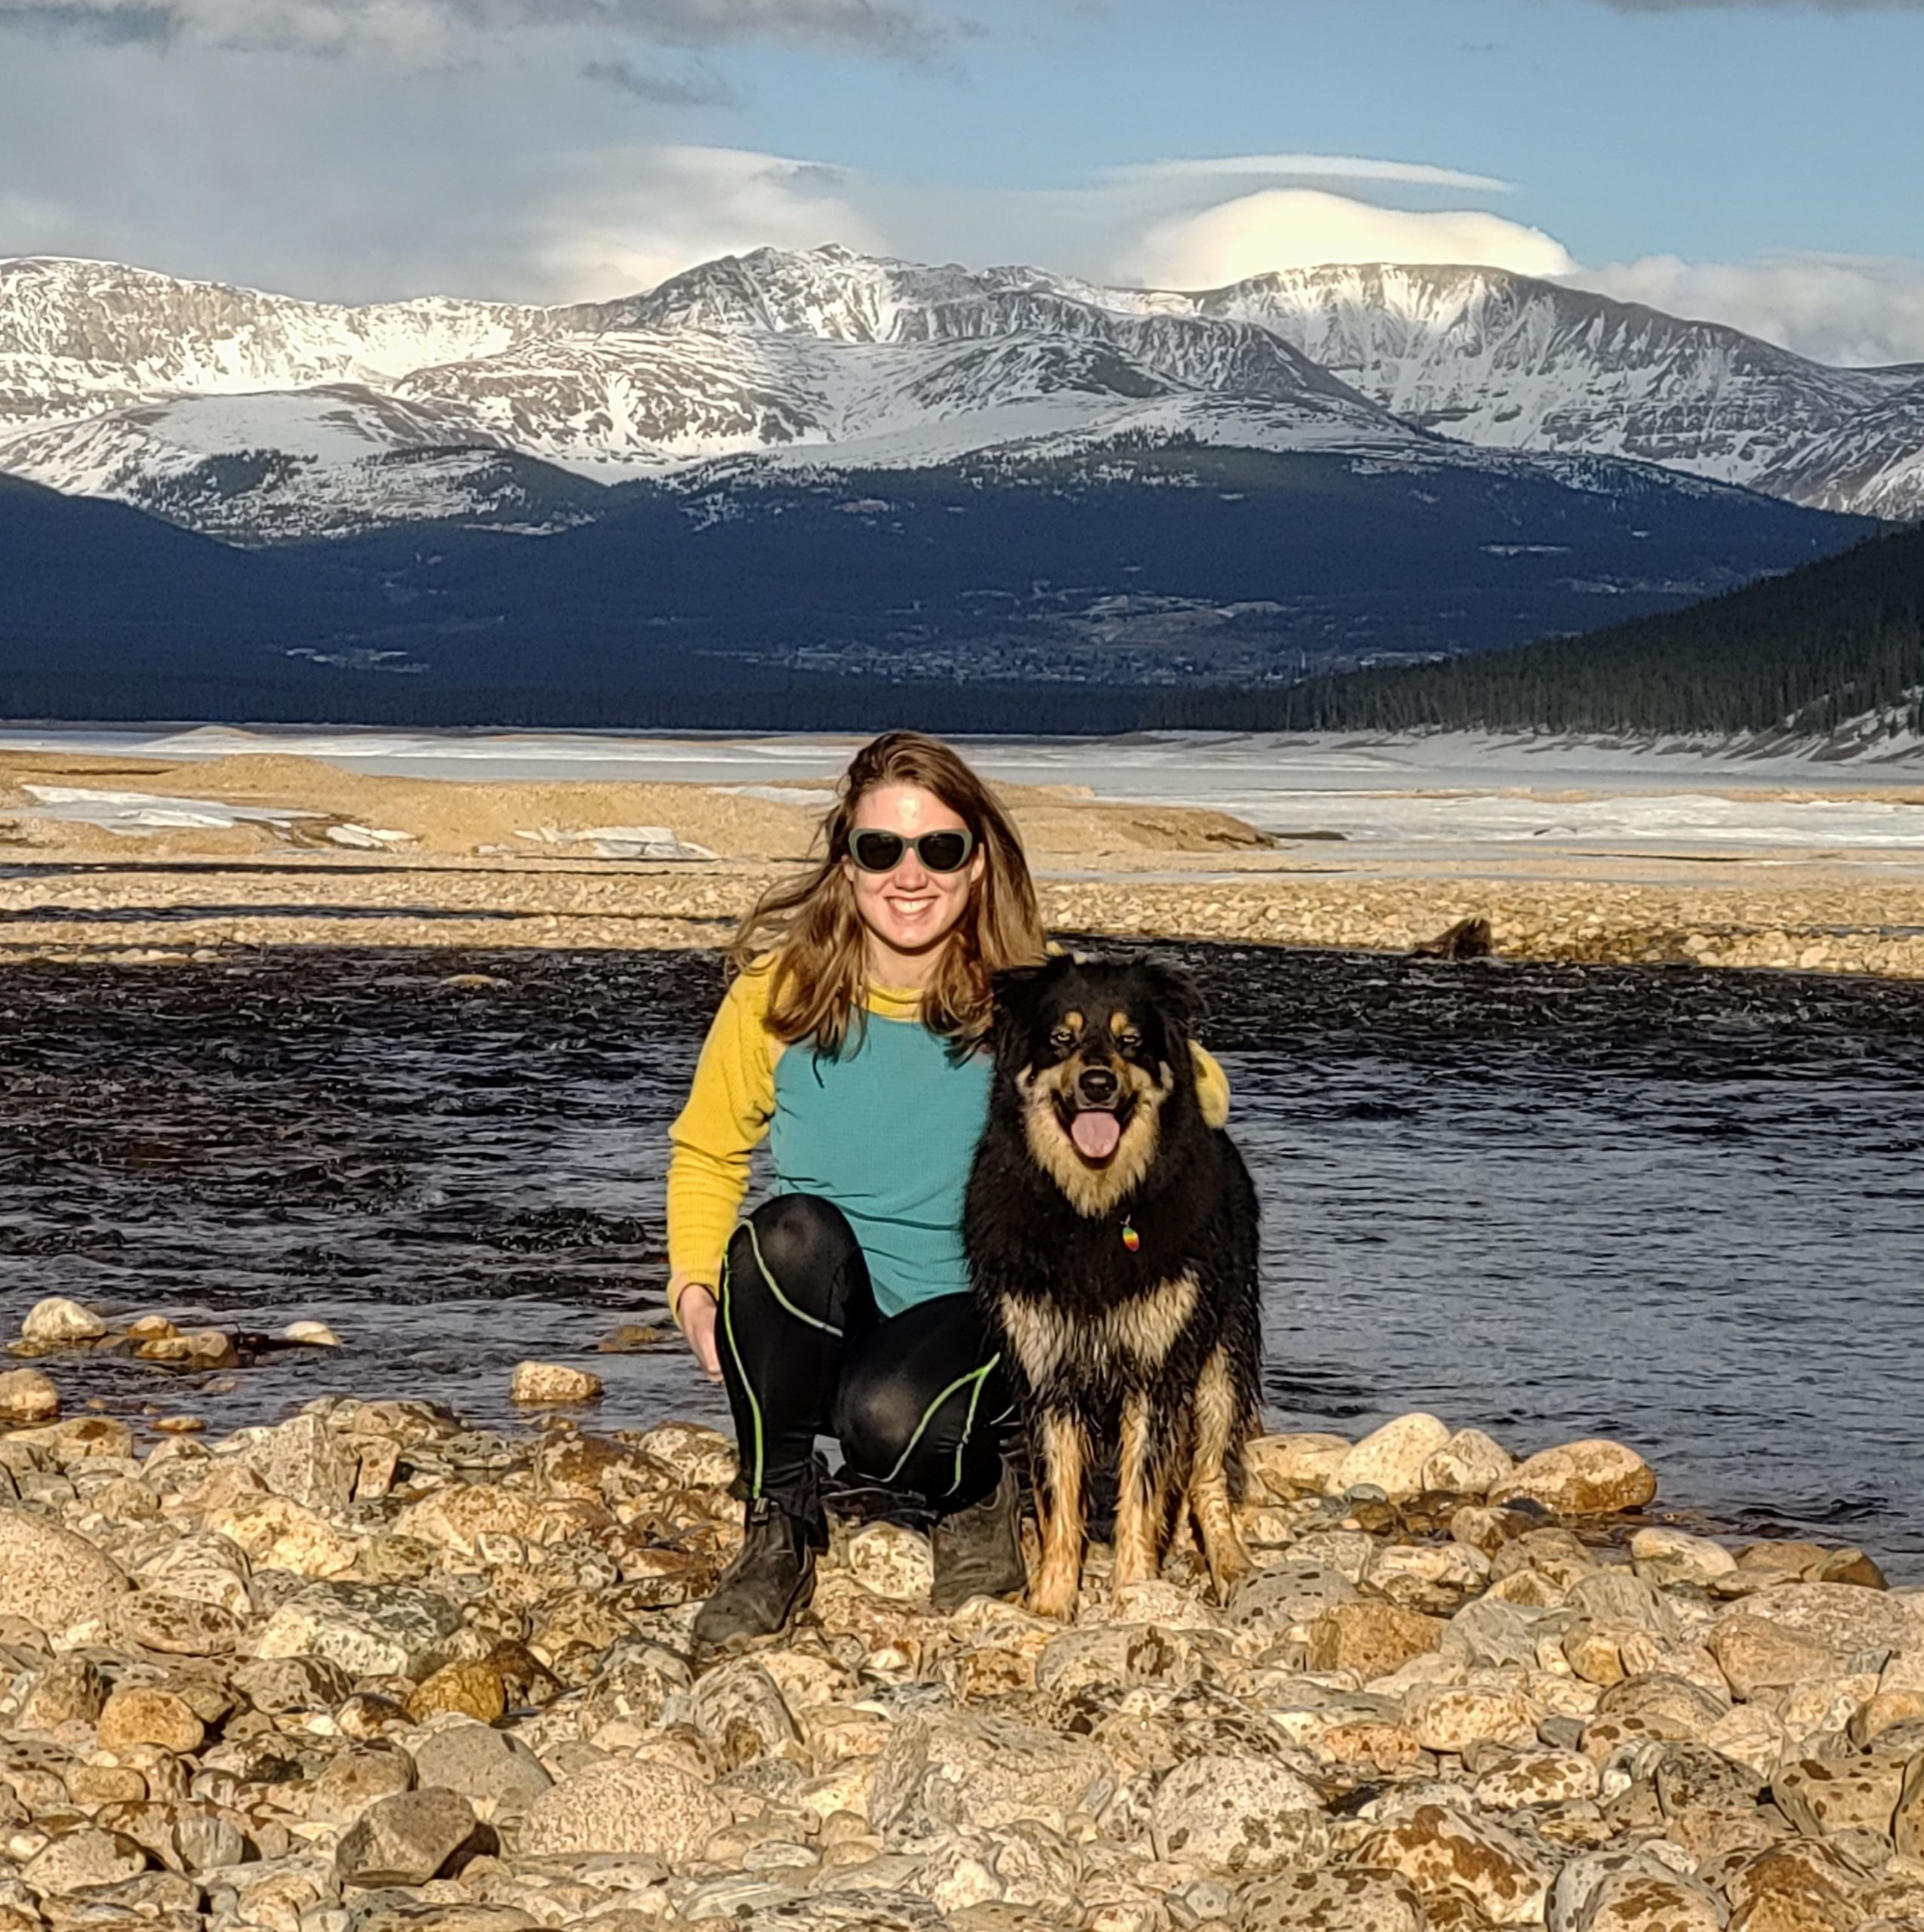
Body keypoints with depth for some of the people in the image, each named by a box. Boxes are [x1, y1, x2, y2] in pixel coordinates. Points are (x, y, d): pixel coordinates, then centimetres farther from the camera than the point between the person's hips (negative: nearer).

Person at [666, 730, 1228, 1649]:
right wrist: (696, 1288, -6)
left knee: (890, 1419, -36)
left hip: (965, 1320, -2)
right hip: (807, 1331, 2)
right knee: (793, 1231, -33)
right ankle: (778, 1531, -13)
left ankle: (977, 1492, 4)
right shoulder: (778, 989, -4)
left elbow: (1196, 1089, 2)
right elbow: (707, 1152, 10)